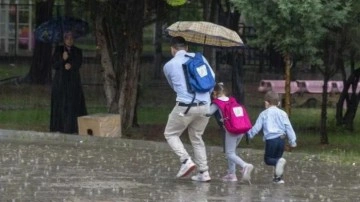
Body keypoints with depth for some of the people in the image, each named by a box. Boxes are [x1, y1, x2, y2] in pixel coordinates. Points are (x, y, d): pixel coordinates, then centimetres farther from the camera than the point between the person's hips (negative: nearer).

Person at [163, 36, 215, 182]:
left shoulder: (169, 66, 4)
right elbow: (212, 78, 8)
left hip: (185, 106, -4)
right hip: (205, 106, 4)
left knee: (171, 134, 14)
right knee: (197, 138, 19)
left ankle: (186, 160, -8)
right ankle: (203, 172, 13)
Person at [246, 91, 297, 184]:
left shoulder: (264, 114, 1)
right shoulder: (282, 113, 7)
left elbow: (257, 127, 3)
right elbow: (288, 127, 6)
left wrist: (249, 133, 21)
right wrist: (292, 140, 12)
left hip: (270, 140, -4)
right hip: (281, 139, 4)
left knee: (268, 159, 4)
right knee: (277, 158, 17)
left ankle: (279, 162, -28)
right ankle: (278, 177, 12)